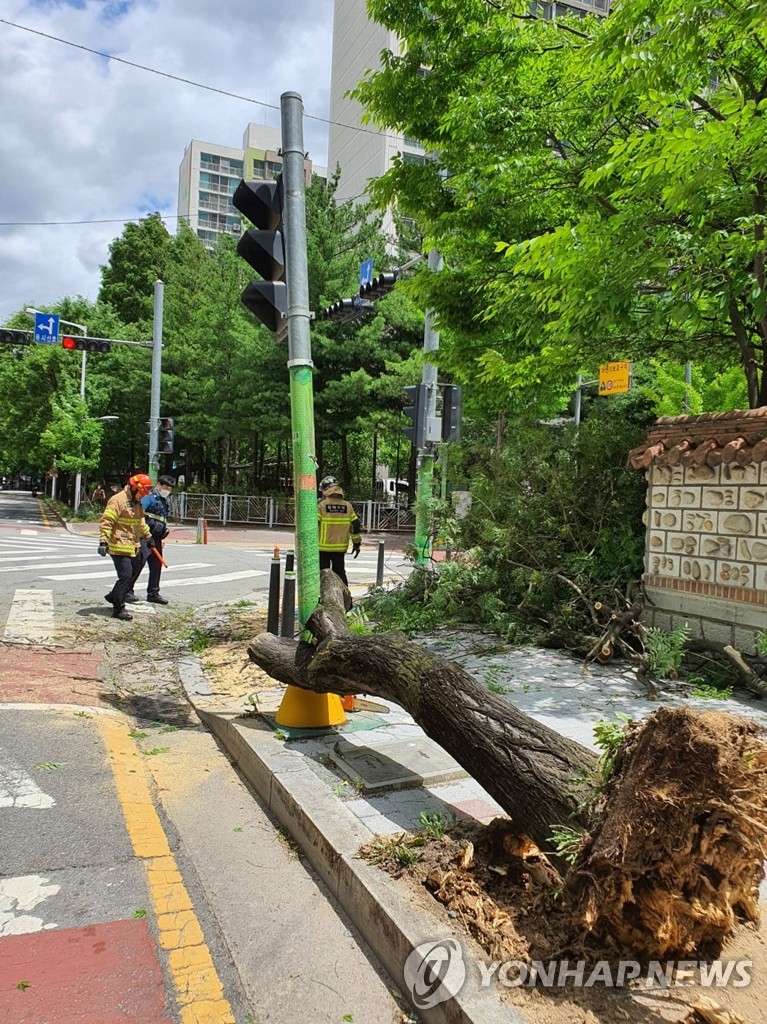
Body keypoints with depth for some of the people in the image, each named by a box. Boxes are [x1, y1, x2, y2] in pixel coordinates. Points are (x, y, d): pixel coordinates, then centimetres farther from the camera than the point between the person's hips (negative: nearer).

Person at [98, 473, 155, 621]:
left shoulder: (137, 503, 15)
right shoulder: (118, 500, -15)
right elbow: (106, 521, -20)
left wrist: (148, 536, 29)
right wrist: (103, 541, -25)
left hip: (133, 547, 10)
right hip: (119, 547, -10)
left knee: (132, 574, 15)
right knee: (125, 576, -12)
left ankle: (113, 597, 34)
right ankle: (118, 609, -3)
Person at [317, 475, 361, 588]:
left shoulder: (321, 505, -8)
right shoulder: (348, 506, 4)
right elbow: (355, 525, 5)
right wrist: (357, 544, 13)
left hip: (323, 547, -4)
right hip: (341, 548, 4)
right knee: (340, 573, 15)